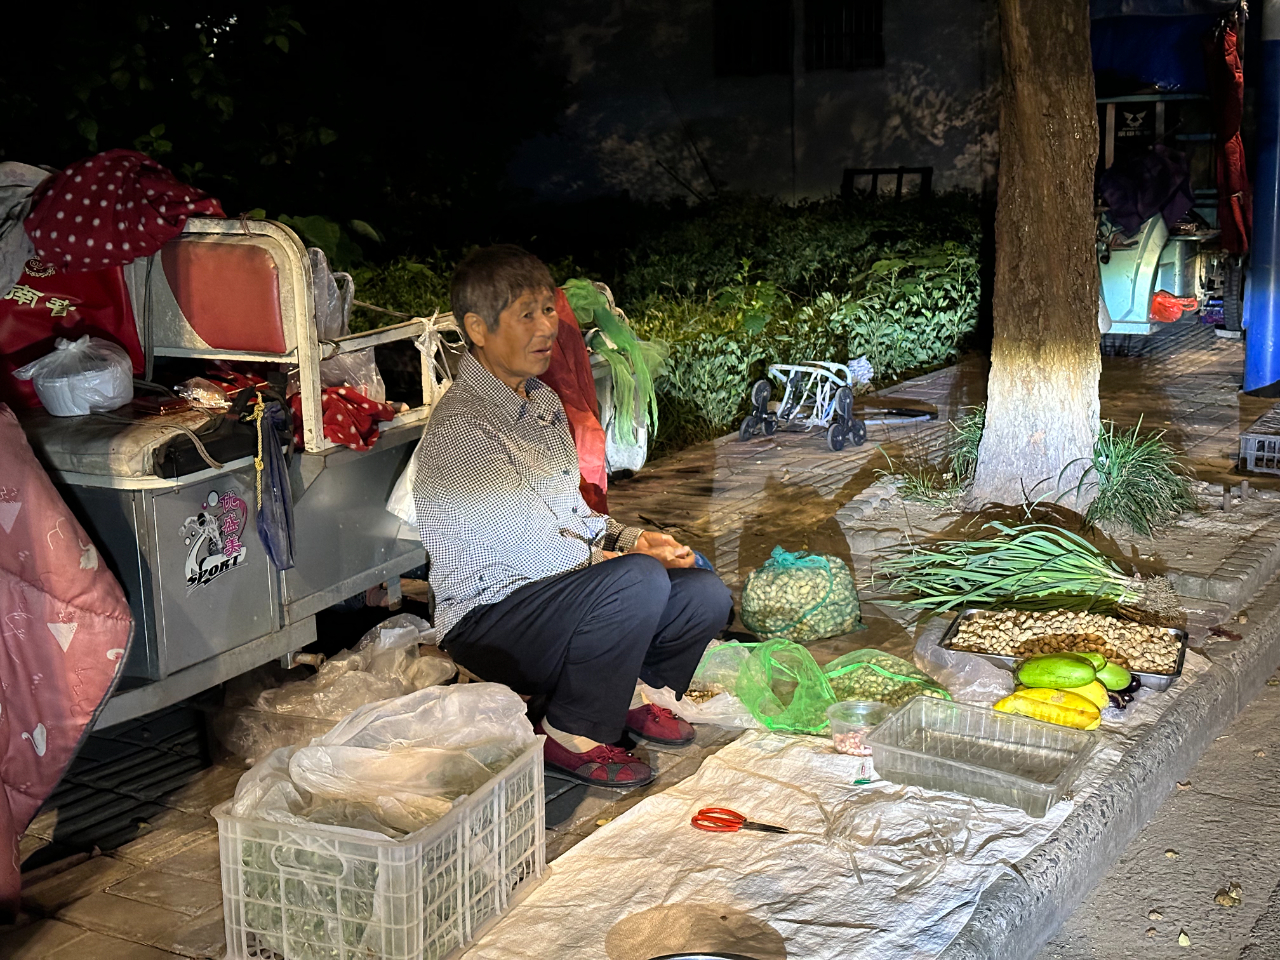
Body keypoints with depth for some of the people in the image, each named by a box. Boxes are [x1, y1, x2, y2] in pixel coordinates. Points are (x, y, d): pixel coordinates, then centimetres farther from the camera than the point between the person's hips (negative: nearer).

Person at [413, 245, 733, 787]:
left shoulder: (540, 399, 11)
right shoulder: (460, 429, -22)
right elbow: (534, 549, -23)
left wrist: (630, 538, 0)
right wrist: (630, 556, -12)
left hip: (564, 582, 9)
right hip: (489, 621, -9)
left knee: (705, 597, -3)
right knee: (639, 581, -31)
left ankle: (631, 693, 20)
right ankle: (574, 738, -14)